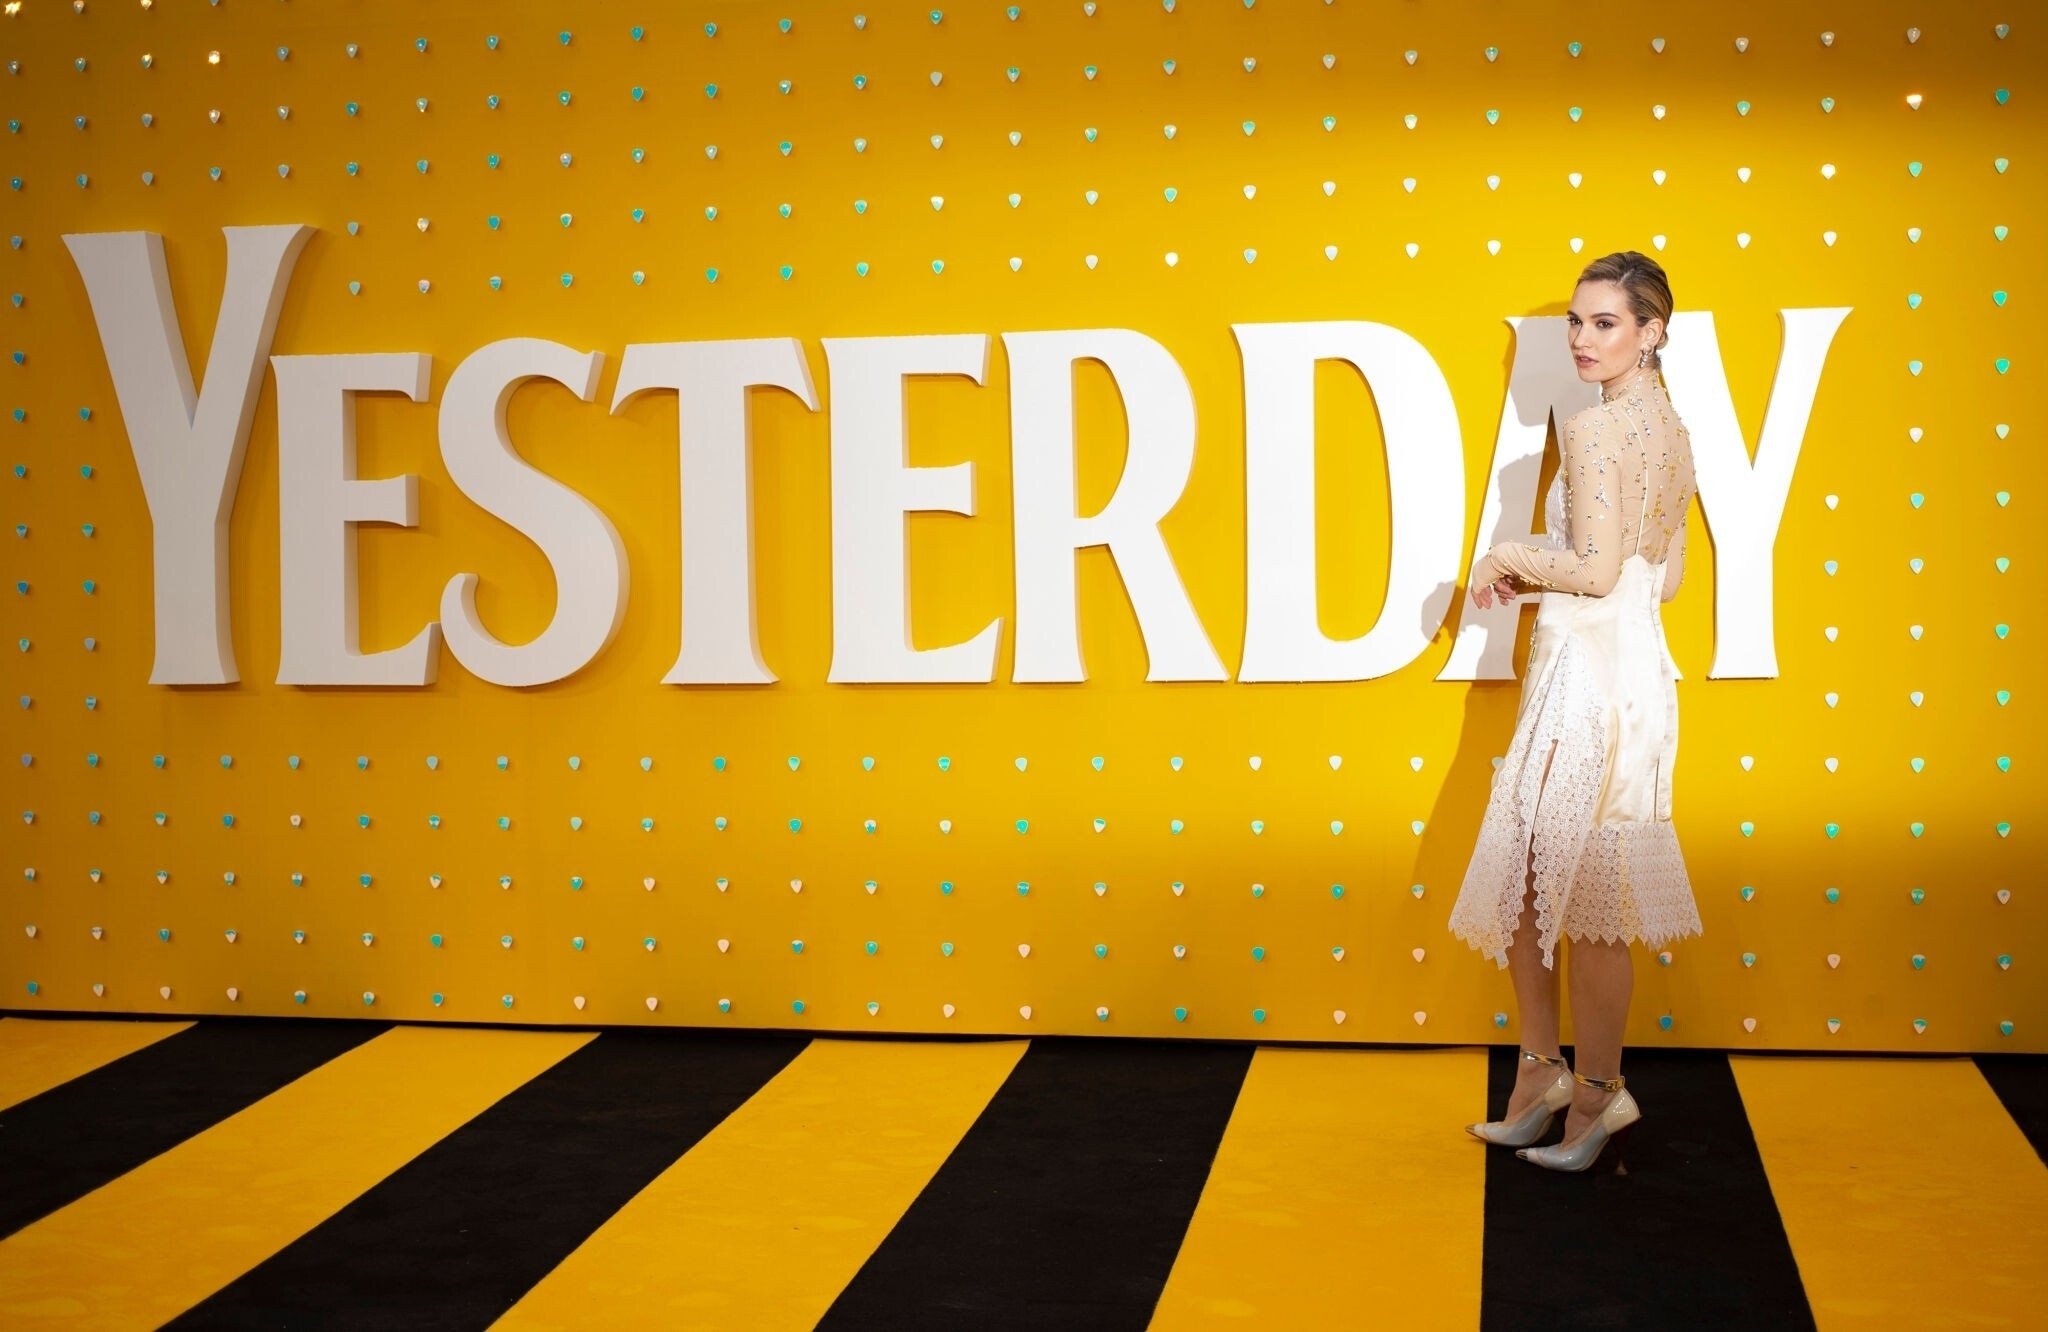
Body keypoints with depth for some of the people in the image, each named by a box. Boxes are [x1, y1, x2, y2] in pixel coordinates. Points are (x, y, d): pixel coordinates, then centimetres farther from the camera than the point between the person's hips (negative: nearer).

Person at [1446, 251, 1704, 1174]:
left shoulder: (1594, 428, -14)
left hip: (1588, 673, -10)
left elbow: (1597, 568, -20)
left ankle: (1597, 1096, 11)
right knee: (1525, 882, 15)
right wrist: (1535, 581, 16)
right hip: (1634, 663, 10)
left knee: (1576, 892, 0)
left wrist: (1506, 558, -4)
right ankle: (1544, 1080, 24)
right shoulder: (1669, 429, 14)